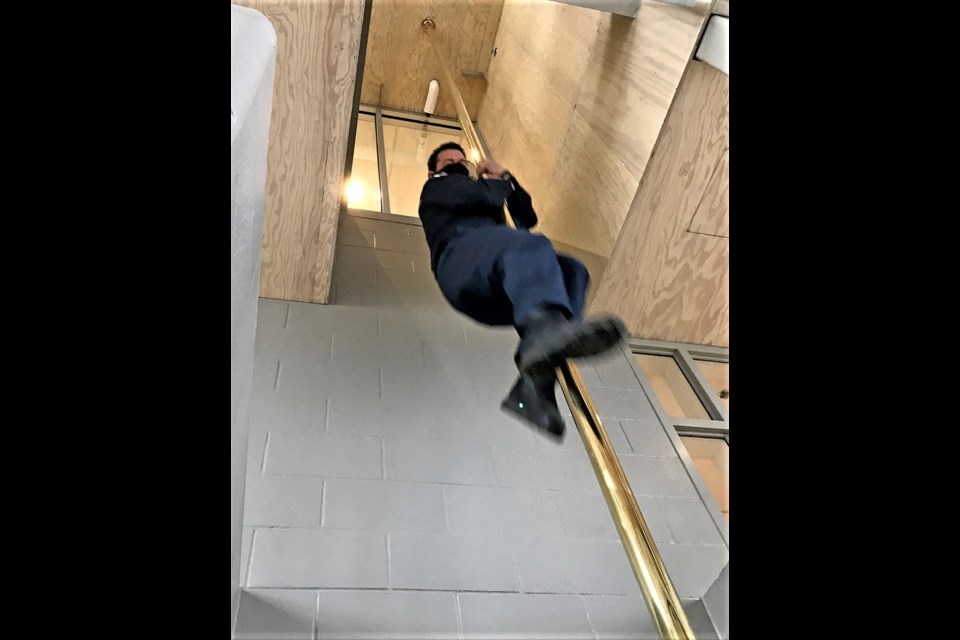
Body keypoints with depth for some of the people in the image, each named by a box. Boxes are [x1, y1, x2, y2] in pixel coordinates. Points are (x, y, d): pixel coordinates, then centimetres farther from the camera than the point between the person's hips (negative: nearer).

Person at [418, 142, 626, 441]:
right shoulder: (436, 187, 28)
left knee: (571, 270, -14)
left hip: (496, 291, 7)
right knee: (527, 244, -33)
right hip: (461, 255, -6)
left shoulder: (477, 203, 48)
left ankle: (533, 386, -37)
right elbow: (482, 195, 6)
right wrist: (498, 182, 26)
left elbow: (528, 218, 38)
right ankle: (545, 327, -68)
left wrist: (507, 177, 30)